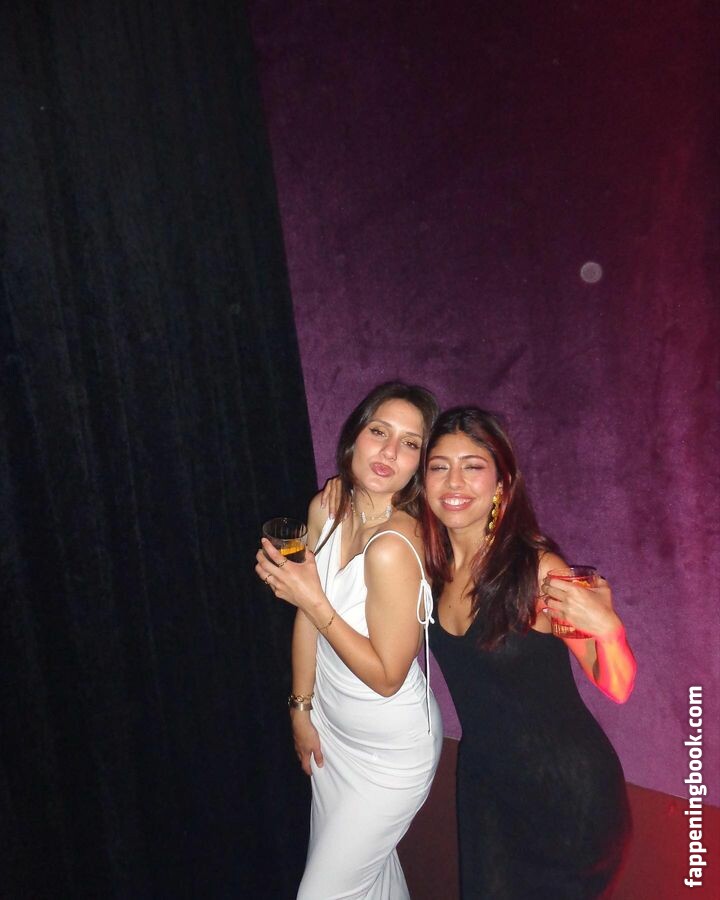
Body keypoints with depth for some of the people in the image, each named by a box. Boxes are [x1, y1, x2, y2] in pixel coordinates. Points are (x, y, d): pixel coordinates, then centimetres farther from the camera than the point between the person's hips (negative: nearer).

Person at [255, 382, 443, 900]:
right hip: (332, 729, 7)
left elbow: (387, 676, -24)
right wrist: (302, 707, 8)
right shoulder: (326, 508, -10)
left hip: (391, 751, -7)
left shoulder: (393, 548, -33)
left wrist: (314, 601, -27)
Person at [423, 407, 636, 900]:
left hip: (567, 790, -4)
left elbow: (616, 687, -18)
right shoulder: (429, 564, -11)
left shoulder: (538, 570, -25)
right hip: (484, 780, 5)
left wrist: (608, 628, -38)